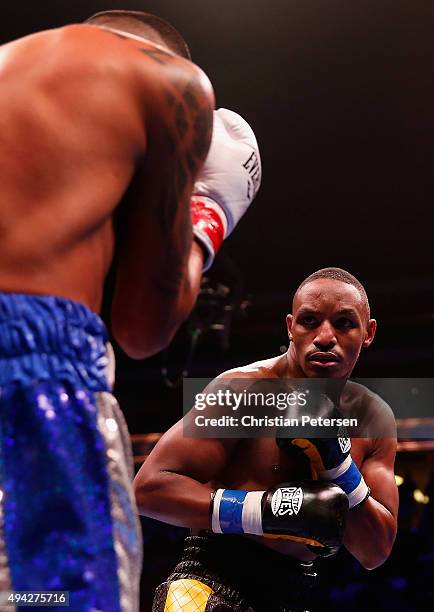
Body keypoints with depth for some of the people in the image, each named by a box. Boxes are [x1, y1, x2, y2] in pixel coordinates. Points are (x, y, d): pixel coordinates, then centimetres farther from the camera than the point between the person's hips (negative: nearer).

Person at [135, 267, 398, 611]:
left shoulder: (375, 418, 4)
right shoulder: (244, 388, -12)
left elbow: (376, 553, 2)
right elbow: (149, 487, -18)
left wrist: (338, 462, -14)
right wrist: (270, 509, -25)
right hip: (213, 581, -5)